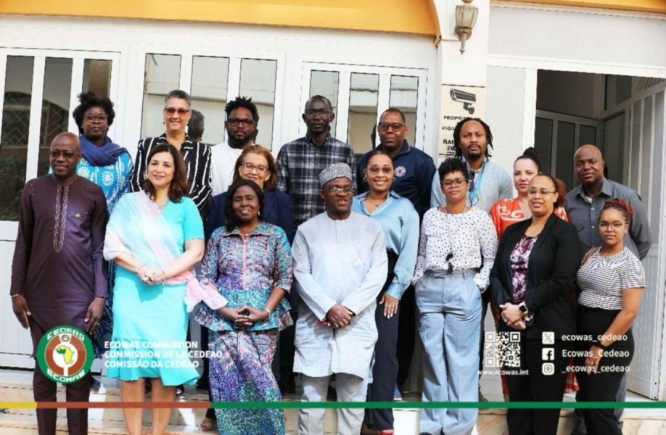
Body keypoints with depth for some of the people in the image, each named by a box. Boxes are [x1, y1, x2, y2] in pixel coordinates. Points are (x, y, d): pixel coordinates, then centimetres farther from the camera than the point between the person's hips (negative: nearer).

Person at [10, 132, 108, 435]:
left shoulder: (94, 193, 1)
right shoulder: (33, 189, 4)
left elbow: (99, 248, 1)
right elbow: (23, 243, 5)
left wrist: (100, 295, -4)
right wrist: (17, 291, 1)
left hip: (79, 295, -1)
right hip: (40, 294, 1)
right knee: (43, 367, 9)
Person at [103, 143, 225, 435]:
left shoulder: (185, 206, 8)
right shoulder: (128, 202, 10)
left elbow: (195, 250, 1)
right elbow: (112, 245, 3)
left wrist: (164, 273, -13)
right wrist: (141, 269, -13)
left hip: (170, 294, 0)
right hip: (131, 291, 1)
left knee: (166, 365, -2)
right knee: (131, 363, -2)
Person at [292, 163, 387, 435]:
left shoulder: (371, 228, 8)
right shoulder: (307, 230, 7)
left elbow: (378, 273, 0)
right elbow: (301, 275, 0)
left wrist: (349, 308, -11)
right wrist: (328, 308, -13)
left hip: (358, 324, 0)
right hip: (315, 323, 0)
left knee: (353, 394, 2)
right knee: (312, 394, 3)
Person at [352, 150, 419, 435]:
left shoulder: (404, 207, 8)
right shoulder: (351, 206, 15)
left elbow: (408, 252, 0)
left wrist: (395, 290, -8)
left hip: (387, 285, -2)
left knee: (384, 351, -3)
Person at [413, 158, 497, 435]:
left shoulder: (480, 218, 1)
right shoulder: (430, 216, 11)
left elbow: (491, 259, 3)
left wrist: (478, 285, -7)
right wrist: (418, 282, 7)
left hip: (464, 290, -3)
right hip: (429, 289, 3)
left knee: (462, 357, 0)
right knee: (432, 356, 7)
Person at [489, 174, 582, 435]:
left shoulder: (565, 232, -3)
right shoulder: (513, 231, 14)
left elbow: (560, 281, -13)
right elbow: (496, 274, 8)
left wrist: (523, 308, -15)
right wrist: (505, 306, -9)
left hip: (548, 328, -5)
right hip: (512, 327, 5)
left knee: (545, 400, 4)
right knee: (517, 397, 11)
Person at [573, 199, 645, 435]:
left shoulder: (630, 264, -11)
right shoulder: (591, 255, 9)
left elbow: (629, 312, -16)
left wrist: (600, 346, -16)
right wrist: (588, 344, 4)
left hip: (611, 341, -7)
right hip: (584, 336, 7)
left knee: (599, 406, -3)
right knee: (585, 400, 13)